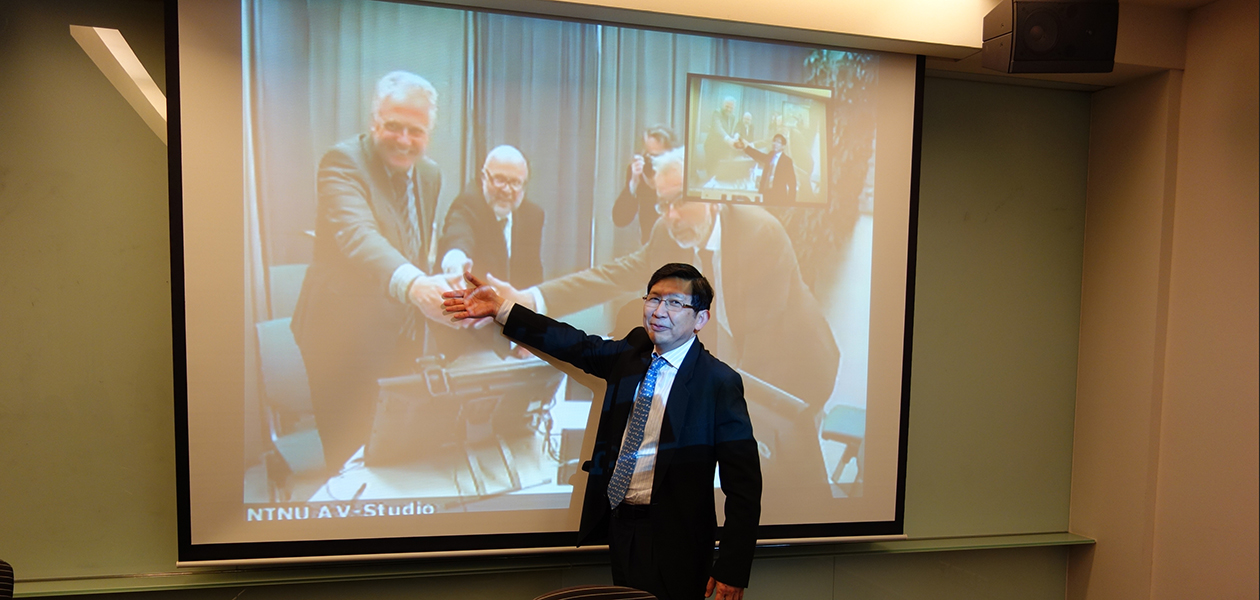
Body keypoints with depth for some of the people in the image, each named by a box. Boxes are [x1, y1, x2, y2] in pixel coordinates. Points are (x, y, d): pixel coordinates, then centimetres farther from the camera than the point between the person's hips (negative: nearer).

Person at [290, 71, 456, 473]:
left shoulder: (430, 173, 7)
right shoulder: (344, 161, -16)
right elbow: (356, 235, -36)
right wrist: (414, 284, -53)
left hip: (402, 336, 6)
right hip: (346, 338, -6)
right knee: (349, 458, 2)